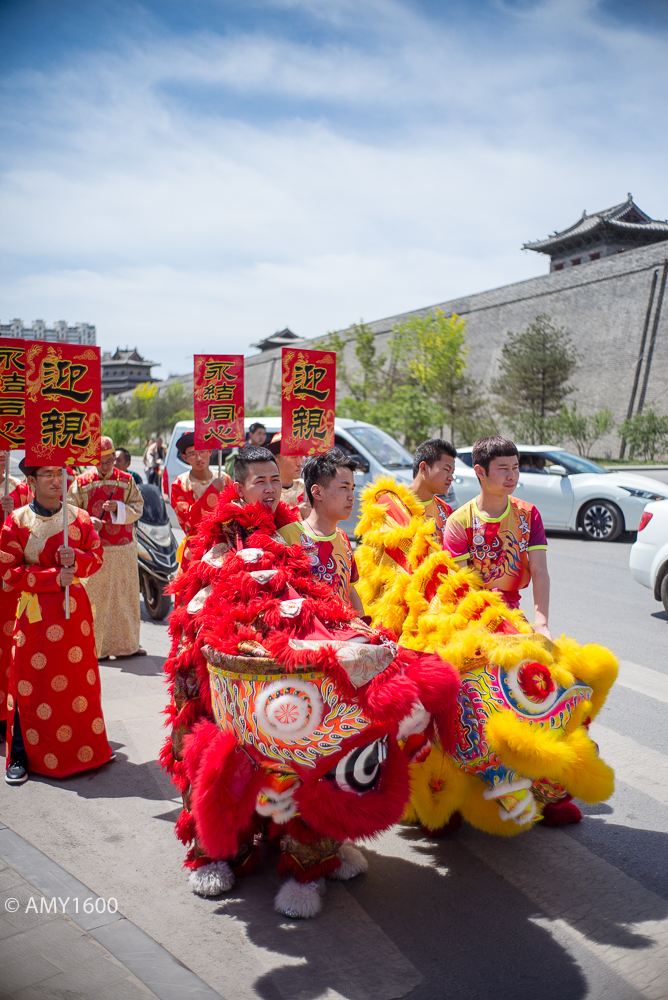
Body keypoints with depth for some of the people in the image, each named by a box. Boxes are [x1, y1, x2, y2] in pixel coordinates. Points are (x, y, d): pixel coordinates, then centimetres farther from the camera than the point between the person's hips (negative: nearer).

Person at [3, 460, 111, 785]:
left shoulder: (79, 517, 4)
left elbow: (97, 556, 8)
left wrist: (76, 559, -14)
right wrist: (54, 577, -16)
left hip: (75, 608, 3)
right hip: (35, 612, -3)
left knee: (79, 679, 8)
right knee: (31, 685, 1)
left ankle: (82, 745, 22)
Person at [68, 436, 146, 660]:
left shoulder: (127, 480, 6)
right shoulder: (81, 482, 1)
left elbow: (138, 508, 2)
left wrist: (118, 508, -17)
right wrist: (88, 522, -17)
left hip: (124, 550, 2)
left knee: (126, 597, 9)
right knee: (95, 598, -1)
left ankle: (126, 644, 22)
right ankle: (95, 647, 10)